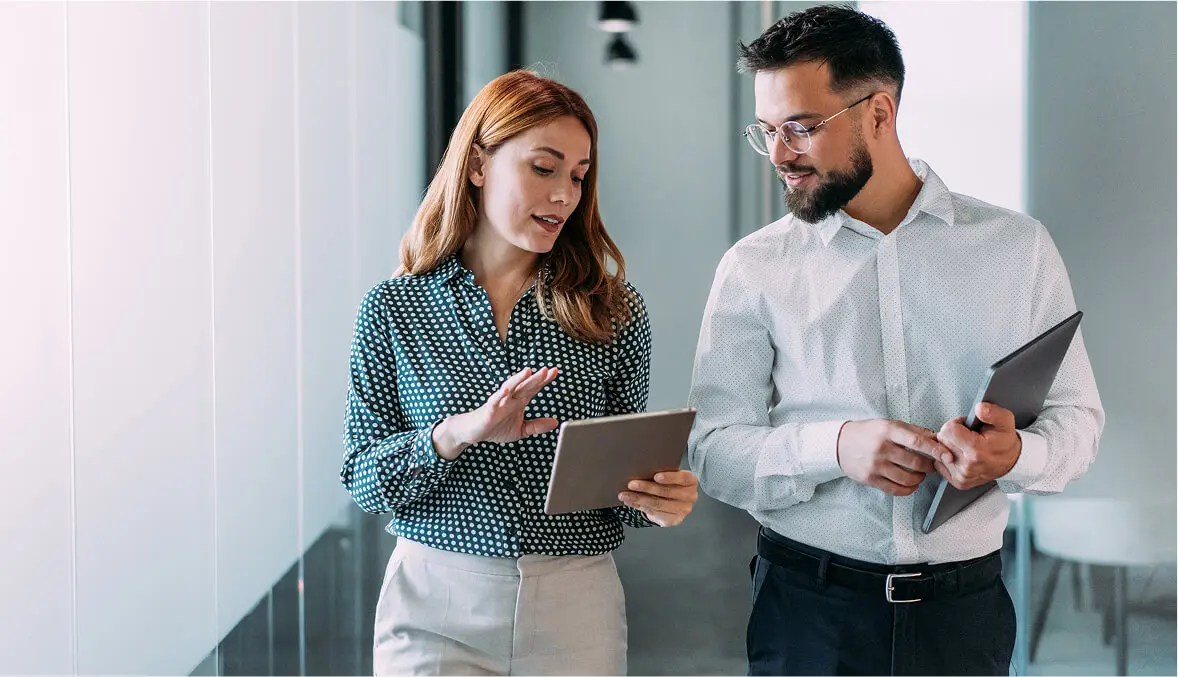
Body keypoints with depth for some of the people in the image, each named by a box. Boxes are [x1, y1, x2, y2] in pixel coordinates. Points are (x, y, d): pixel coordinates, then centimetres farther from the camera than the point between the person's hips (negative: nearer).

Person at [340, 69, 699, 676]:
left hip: (578, 606, 2)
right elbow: (363, 481, -4)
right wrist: (457, 433, -21)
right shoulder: (392, 309, -2)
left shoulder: (613, 311, 1)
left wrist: (658, 501, -16)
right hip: (436, 605, -1)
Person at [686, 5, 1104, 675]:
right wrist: (836, 447, -23)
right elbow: (714, 452, -5)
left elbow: (1077, 415, 4)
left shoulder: (1018, 247, 1)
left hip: (964, 609, 1)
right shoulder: (755, 268, -1)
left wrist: (1014, 455, -19)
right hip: (808, 611, -1)